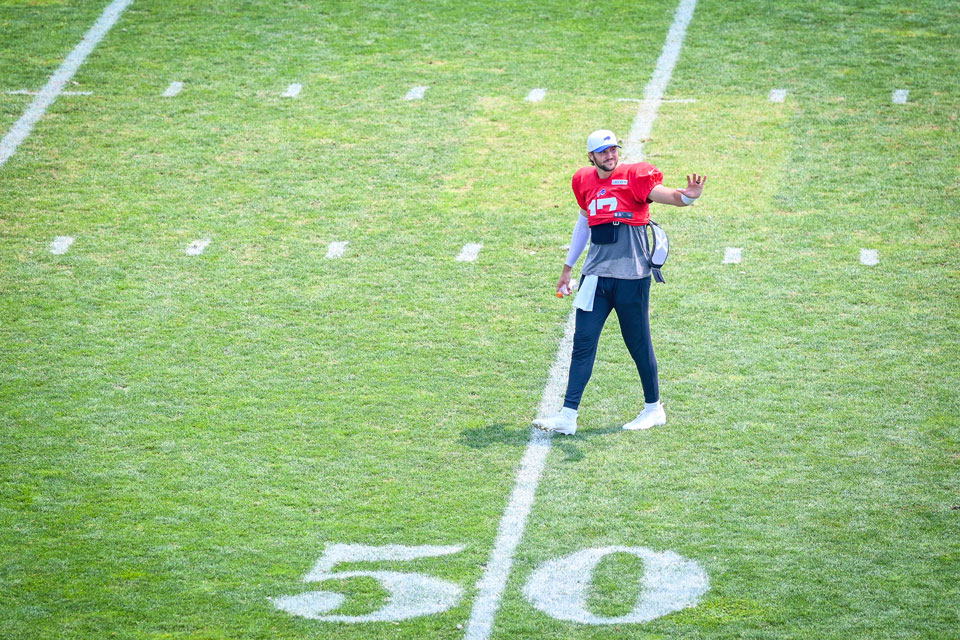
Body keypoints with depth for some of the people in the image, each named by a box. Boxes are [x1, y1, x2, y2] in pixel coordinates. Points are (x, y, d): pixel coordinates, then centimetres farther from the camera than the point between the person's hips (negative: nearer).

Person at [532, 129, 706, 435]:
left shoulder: (635, 177, -8)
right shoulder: (585, 182, 8)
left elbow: (668, 195, -24)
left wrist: (688, 195, -48)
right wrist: (568, 267, 28)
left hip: (631, 277, -5)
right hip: (595, 276, 5)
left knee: (638, 344, 5)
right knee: (583, 343, 1)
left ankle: (653, 408, 23)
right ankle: (568, 416, 2)